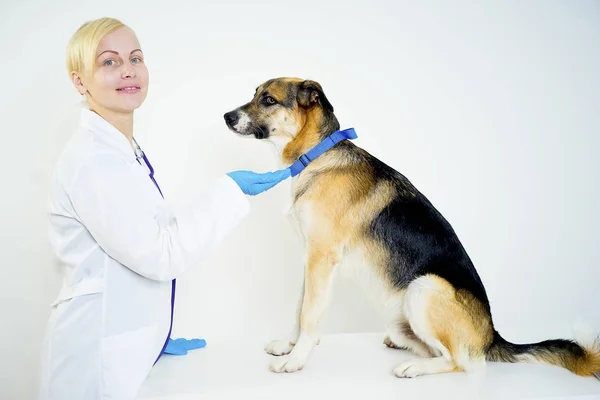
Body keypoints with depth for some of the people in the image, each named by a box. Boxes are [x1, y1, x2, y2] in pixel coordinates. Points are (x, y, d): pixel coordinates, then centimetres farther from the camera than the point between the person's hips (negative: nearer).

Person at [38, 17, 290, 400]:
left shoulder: (128, 151, 8)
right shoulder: (92, 159, -21)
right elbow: (157, 254, -23)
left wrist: (156, 337, 18)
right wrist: (229, 190, -18)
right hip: (98, 357, -8)